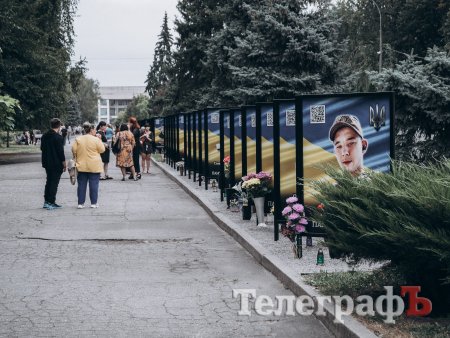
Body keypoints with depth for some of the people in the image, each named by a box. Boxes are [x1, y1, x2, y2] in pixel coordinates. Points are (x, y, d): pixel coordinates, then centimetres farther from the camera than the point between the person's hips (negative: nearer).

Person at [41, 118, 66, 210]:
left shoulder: (44, 136, 7)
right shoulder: (58, 137, -16)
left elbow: (42, 148, 15)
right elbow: (61, 152, -17)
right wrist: (64, 164, -10)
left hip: (47, 163, 7)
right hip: (56, 164, -7)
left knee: (49, 182, 17)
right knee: (54, 183, -2)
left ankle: (46, 201, 19)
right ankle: (50, 203, -3)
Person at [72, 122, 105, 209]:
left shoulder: (78, 139, -1)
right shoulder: (96, 140, -9)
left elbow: (74, 150, 0)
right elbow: (102, 150, -3)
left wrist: (76, 159, 14)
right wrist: (100, 140, 4)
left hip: (81, 166, 3)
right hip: (94, 166, -3)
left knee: (81, 185, 7)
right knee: (94, 184, 5)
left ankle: (80, 203, 7)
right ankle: (94, 203, 7)